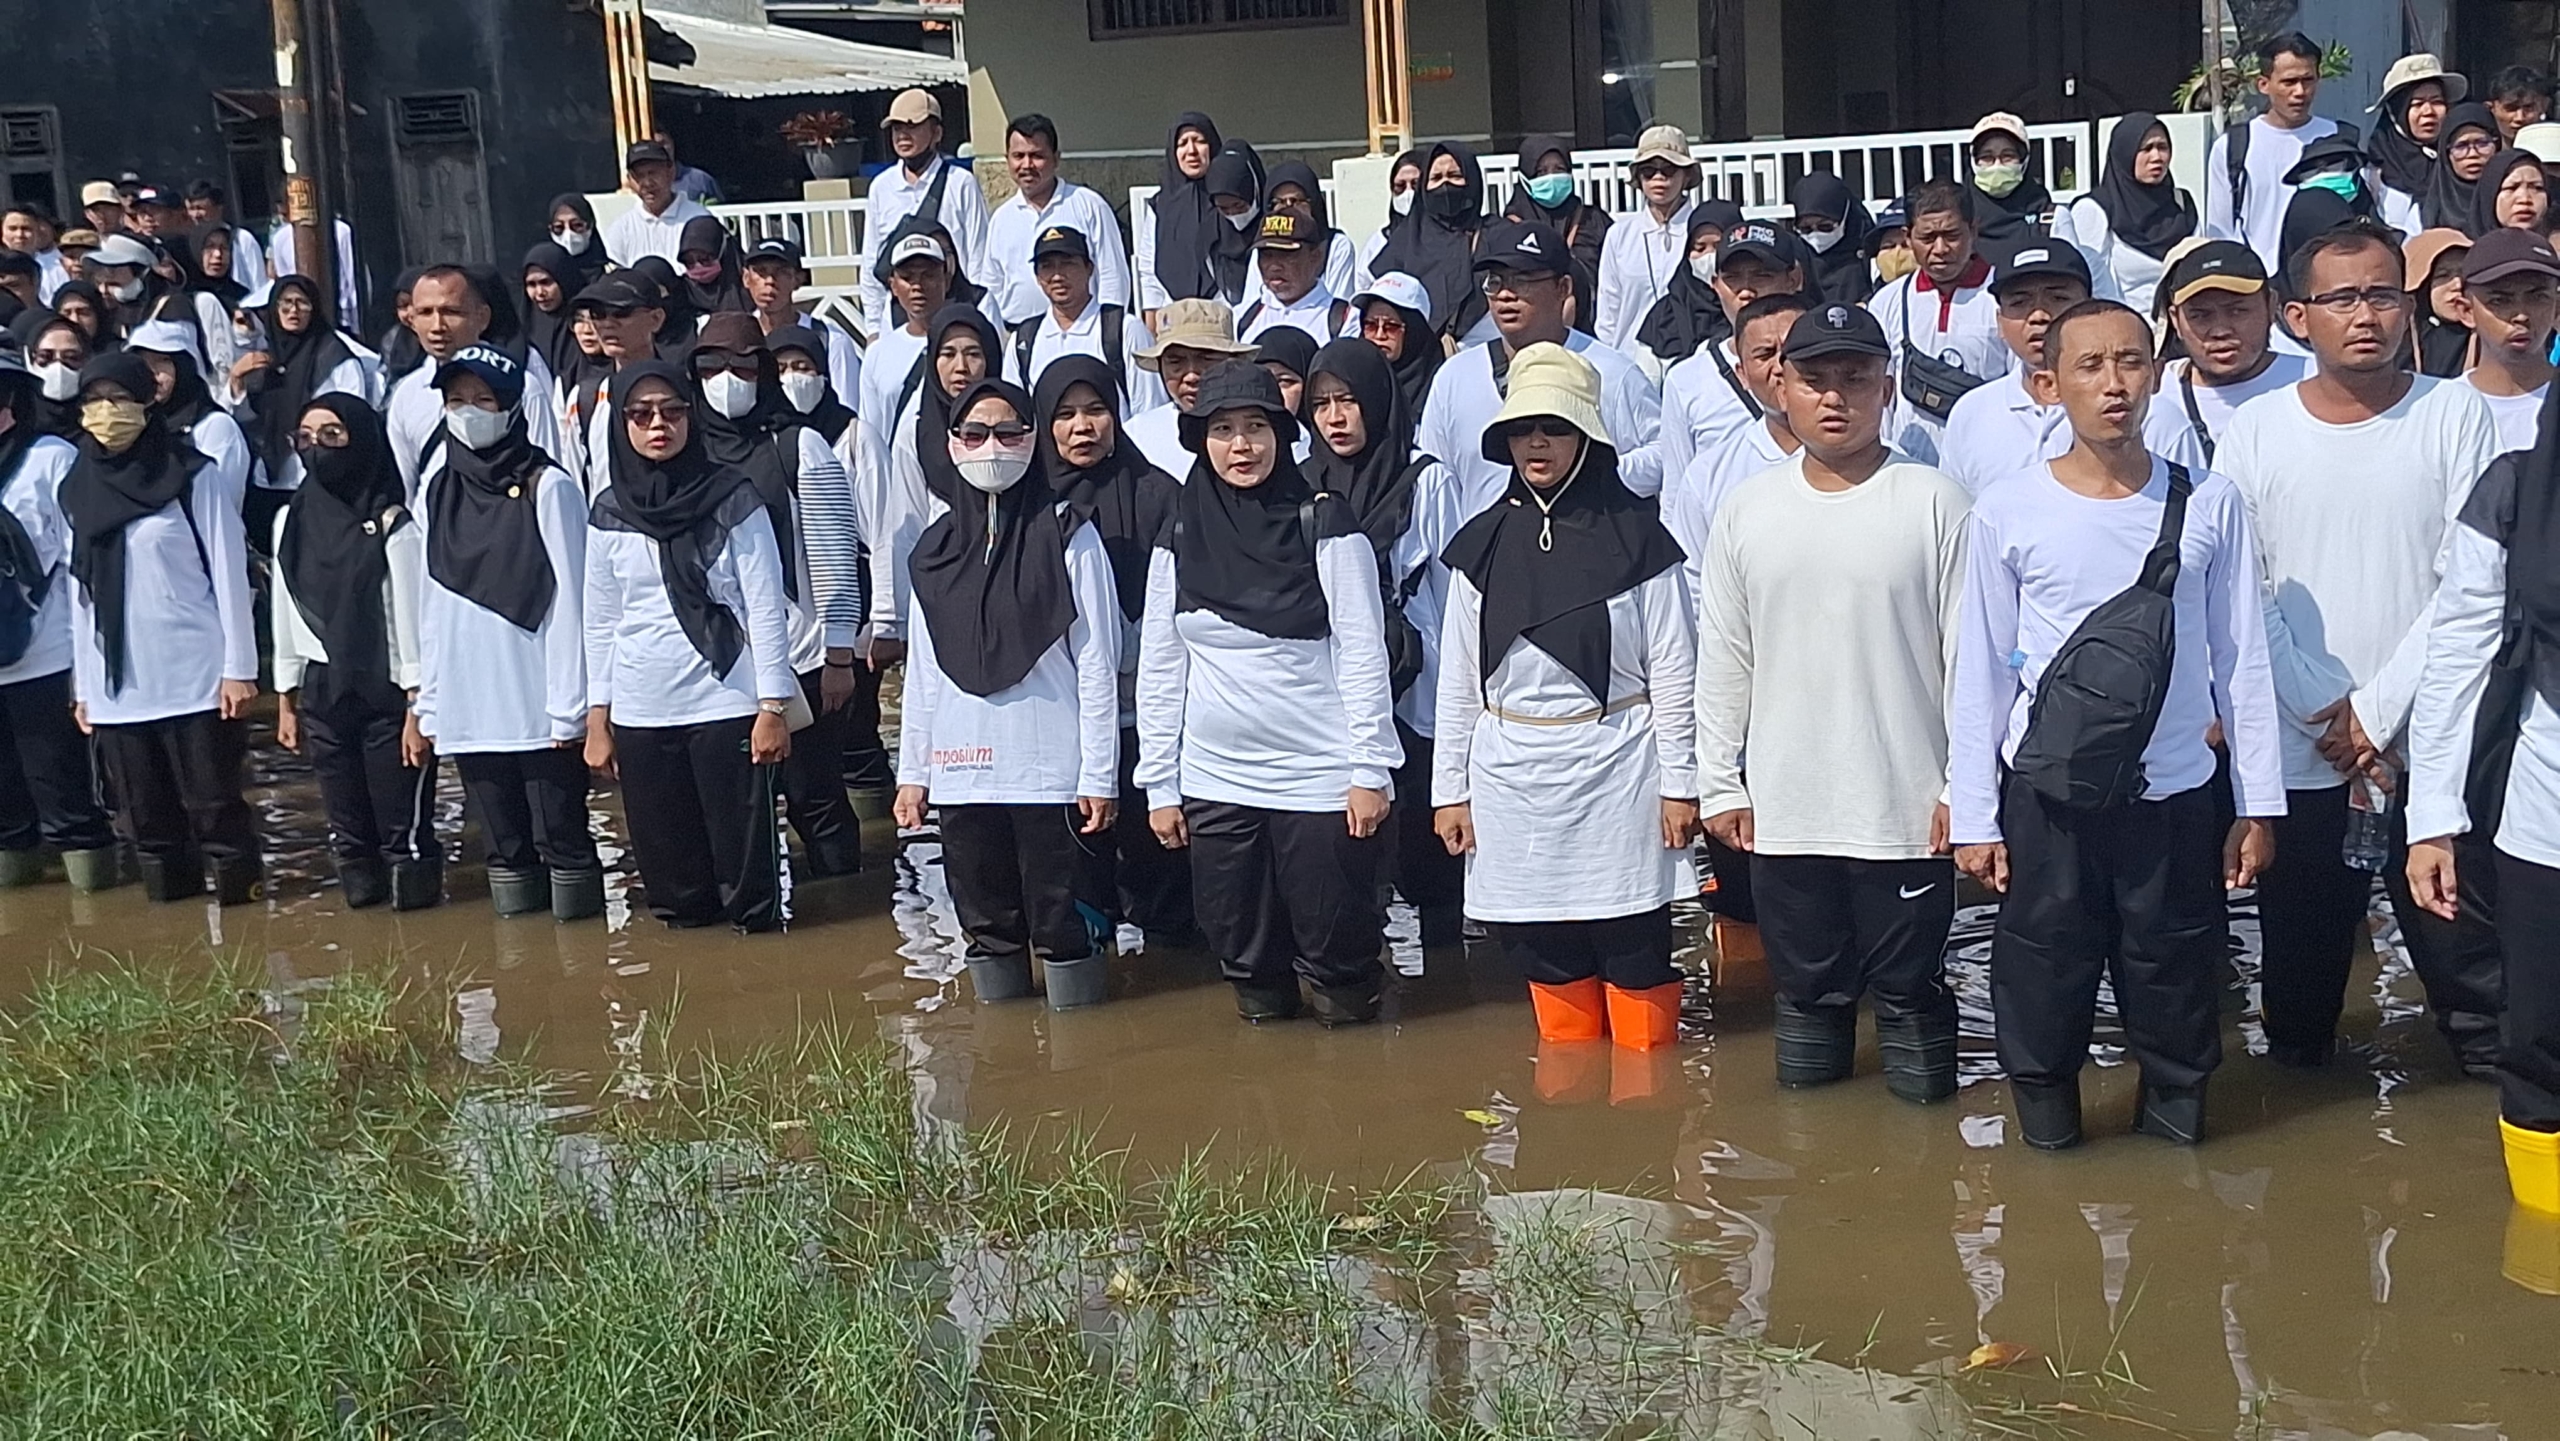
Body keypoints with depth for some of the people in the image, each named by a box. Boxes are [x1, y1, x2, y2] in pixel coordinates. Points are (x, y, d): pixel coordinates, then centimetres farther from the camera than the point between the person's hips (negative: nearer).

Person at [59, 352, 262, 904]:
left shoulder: (194, 476, -2)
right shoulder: (78, 490, 10)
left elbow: (229, 575, -2)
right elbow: (81, 593, 13)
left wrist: (239, 667, -7)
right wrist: (82, 684, 12)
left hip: (195, 677, -4)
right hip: (117, 686, 4)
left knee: (215, 810, -2)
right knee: (146, 819, 7)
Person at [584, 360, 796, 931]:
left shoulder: (733, 499, -3)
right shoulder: (608, 514, 6)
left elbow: (766, 608, -4)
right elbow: (600, 622, 12)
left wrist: (773, 705, -8)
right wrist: (597, 717, 9)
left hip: (725, 705, -3)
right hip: (640, 714, 3)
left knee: (743, 851, -2)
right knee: (666, 858, 6)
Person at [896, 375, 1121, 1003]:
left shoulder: (1067, 535, -2)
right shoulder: (936, 545, 11)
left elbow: (1097, 662, -4)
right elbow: (922, 669, 15)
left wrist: (1100, 774, -7)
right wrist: (913, 770, 11)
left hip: (1049, 768, -4)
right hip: (961, 772, 4)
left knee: (1059, 923, -2)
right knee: (985, 924, 10)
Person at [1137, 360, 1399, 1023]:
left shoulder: (1324, 525, -3)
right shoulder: (1180, 539, 6)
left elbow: (1362, 653, -5)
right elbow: (1159, 667, 9)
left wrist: (1370, 769, -9)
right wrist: (1160, 783, 6)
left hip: (1320, 777, -3)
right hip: (1215, 782, 3)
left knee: (1334, 947, 1)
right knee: (1241, 946, 9)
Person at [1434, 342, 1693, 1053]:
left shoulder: (1635, 536, -3)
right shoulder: (1482, 545, 7)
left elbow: (1674, 670, -3)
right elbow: (1458, 677, 9)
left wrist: (1680, 783, -5)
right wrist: (1451, 788, 7)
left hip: (1616, 773, -3)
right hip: (1513, 777, 4)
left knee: (1636, 958, 0)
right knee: (1549, 963, 10)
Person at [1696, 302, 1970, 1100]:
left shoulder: (1935, 502, -5)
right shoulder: (1746, 510, 5)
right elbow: (1723, 661, 8)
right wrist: (1719, 785, 5)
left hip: (1907, 809, -3)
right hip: (1783, 810, 3)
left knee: (1911, 988, 9)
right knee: (1806, 986, 16)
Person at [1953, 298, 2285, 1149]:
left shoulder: (2209, 505, -1)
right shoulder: (2007, 512, -3)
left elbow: (2241, 661, 3)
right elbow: (1981, 673, 0)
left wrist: (2257, 805, 2)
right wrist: (1973, 816, -1)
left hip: (2174, 793, 1)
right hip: (2044, 794, -1)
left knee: (2173, 980, 9)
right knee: (2042, 982, 6)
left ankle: (2174, 1125, 28)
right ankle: (2047, 1133, 23)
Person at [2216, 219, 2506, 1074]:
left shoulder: (2455, 416, -1)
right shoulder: (2254, 433, 1)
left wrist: (2376, 710, -11)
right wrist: (2328, 714, -9)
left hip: (2433, 743, -1)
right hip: (2299, 752, 1)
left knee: (2461, 947, 0)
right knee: (2302, 944, 12)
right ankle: (2297, 1074, 32)